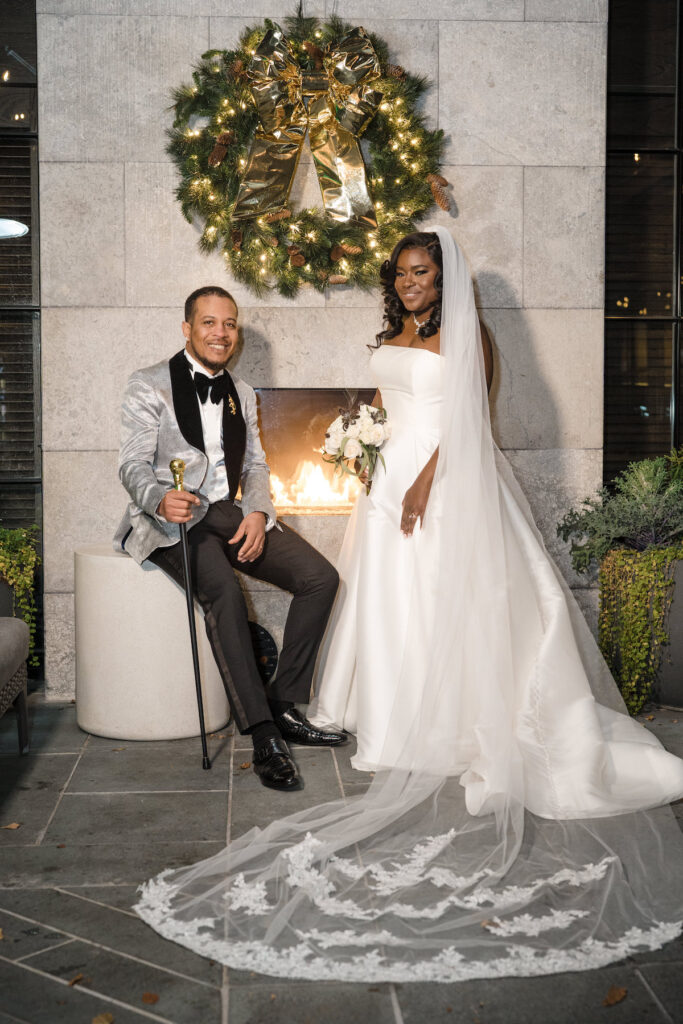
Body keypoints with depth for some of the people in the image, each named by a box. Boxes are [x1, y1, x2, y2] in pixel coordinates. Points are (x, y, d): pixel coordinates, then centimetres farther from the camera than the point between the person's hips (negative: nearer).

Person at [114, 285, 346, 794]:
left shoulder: (242, 393, 18)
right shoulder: (149, 385, 0)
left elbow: (256, 466, 15)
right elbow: (134, 465, -9)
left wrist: (257, 513, -7)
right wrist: (161, 499, -32)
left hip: (231, 514, 6)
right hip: (172, 518, -6)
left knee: (322, 577, -13)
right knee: (224, 588, -35)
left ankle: (284, 706, -5)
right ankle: (264, 735, -29)